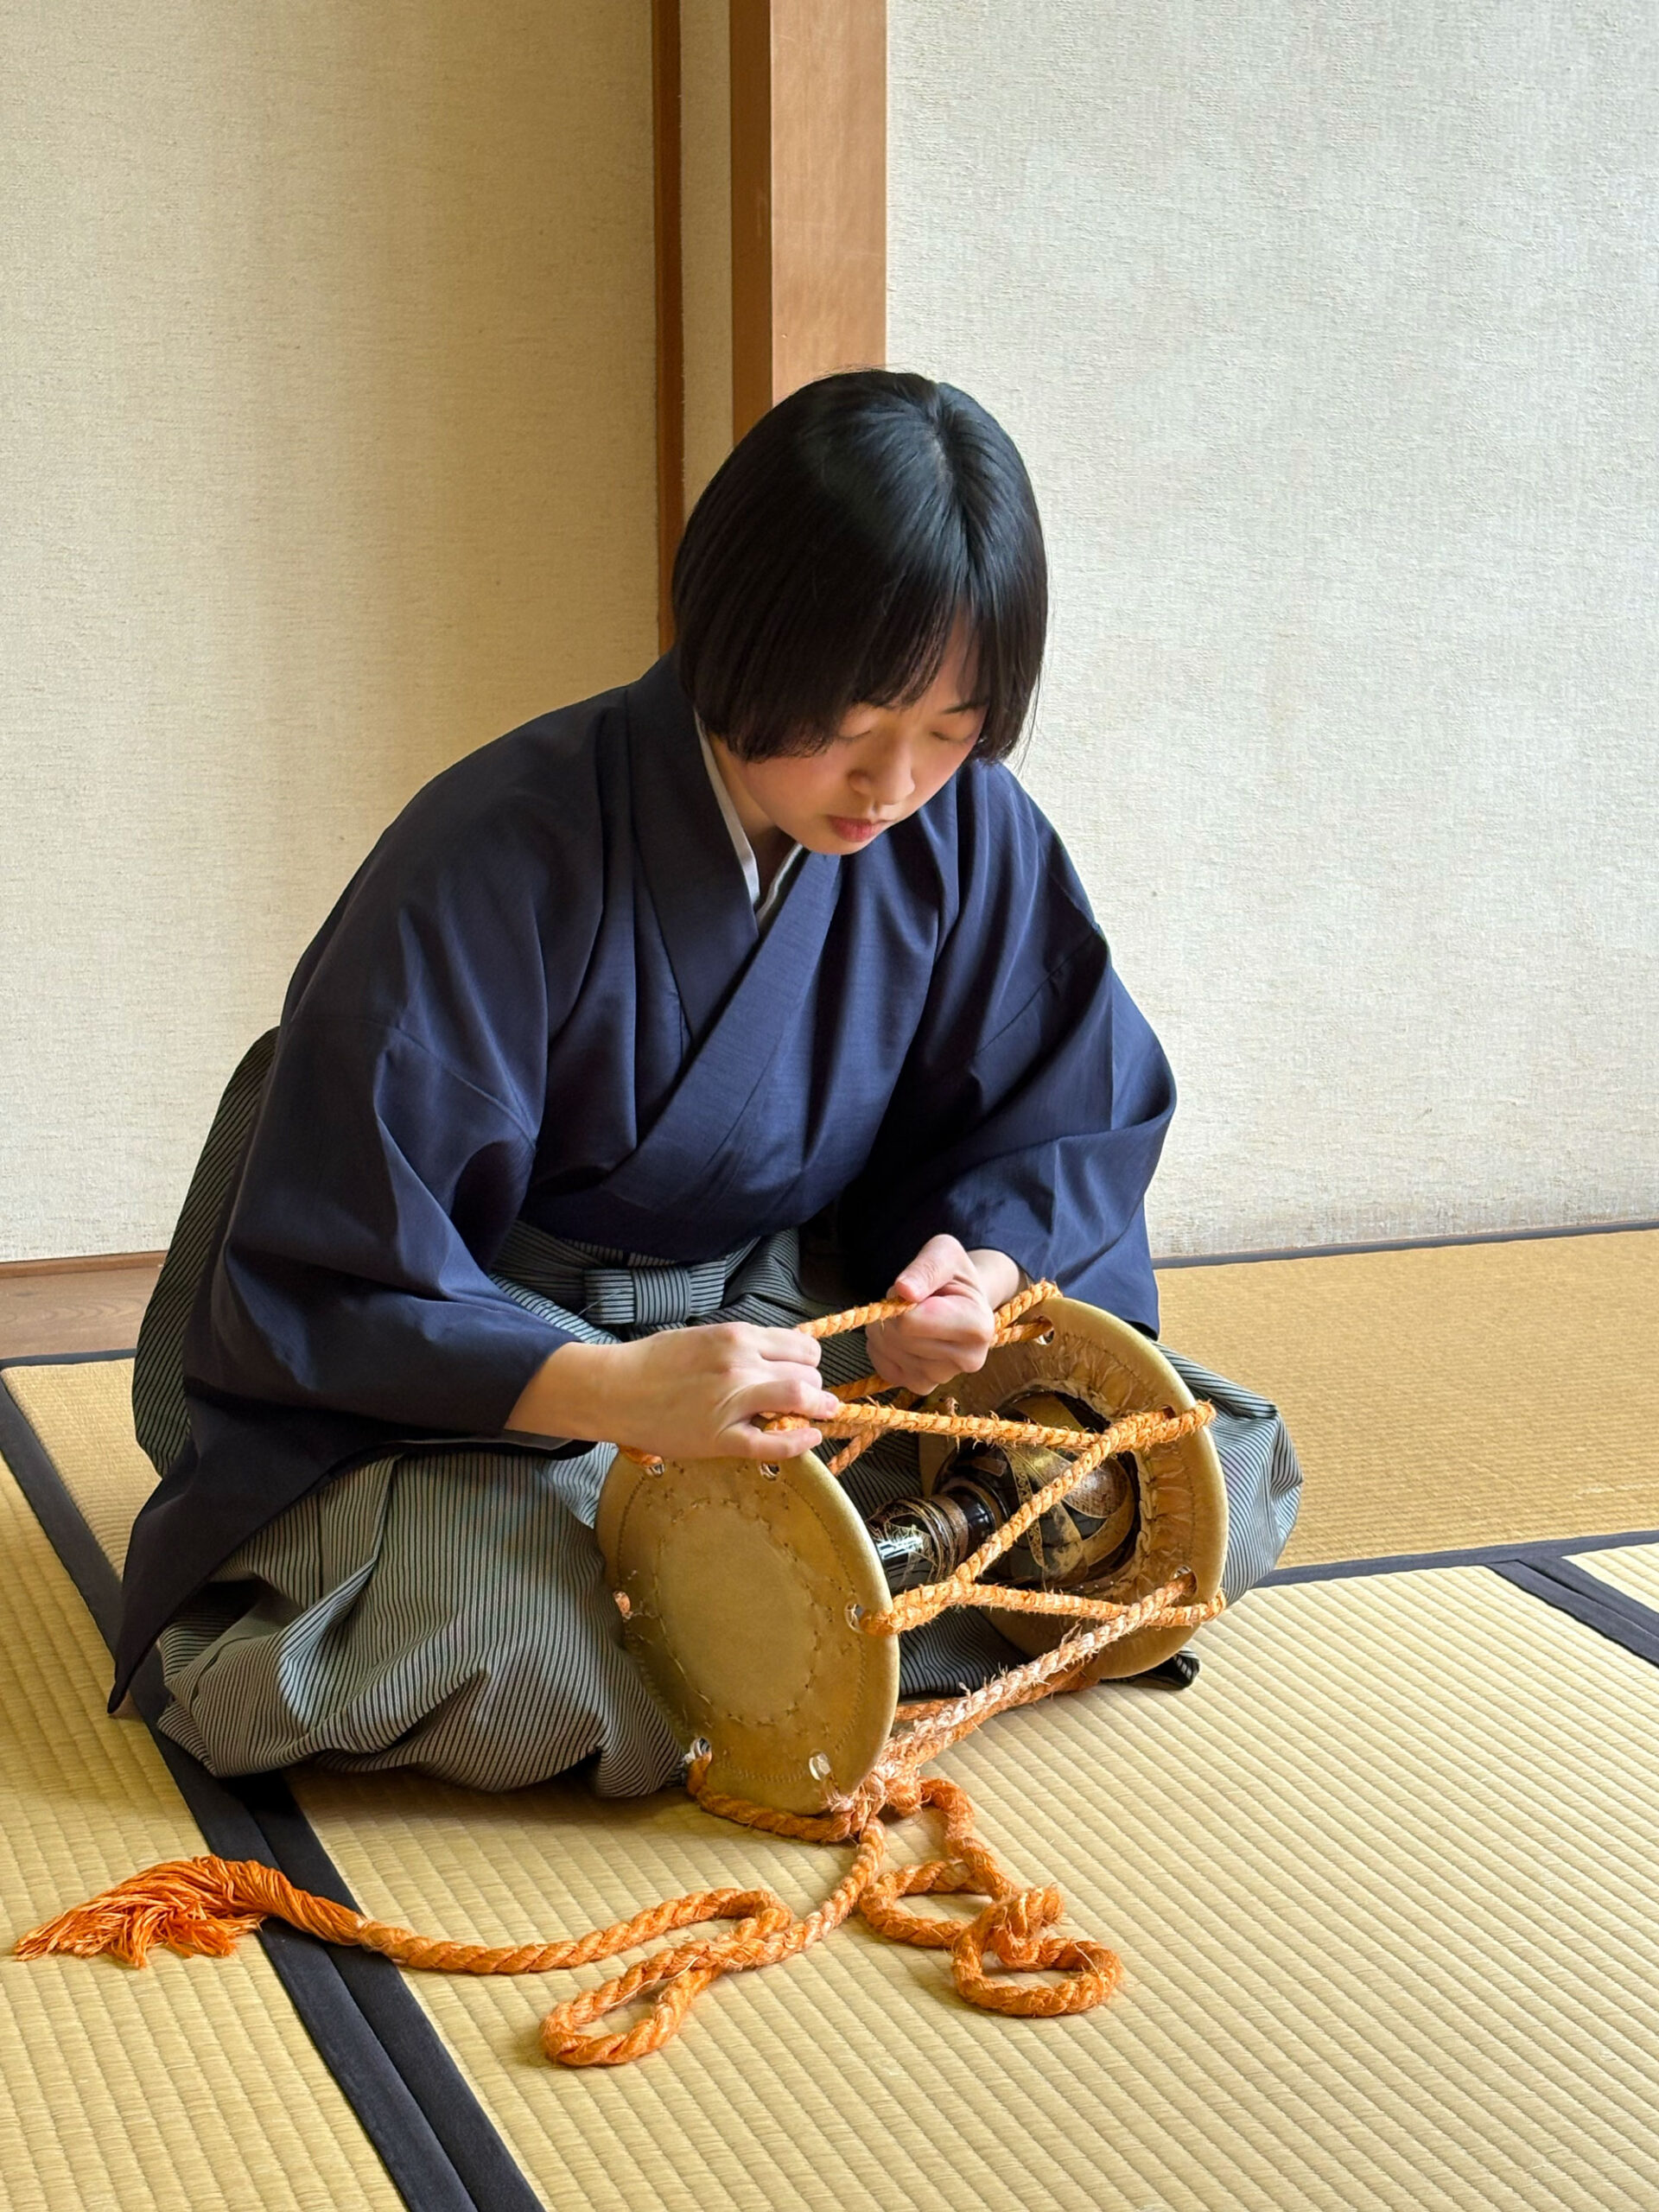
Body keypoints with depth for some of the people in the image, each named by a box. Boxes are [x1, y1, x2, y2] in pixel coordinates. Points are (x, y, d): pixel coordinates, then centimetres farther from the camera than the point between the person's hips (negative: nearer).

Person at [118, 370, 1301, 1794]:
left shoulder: (966, 827, -10)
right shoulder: (503, 857, -25)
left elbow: (1072, 1122, 2)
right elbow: (330, 1285, -24)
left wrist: (982, 1267, -21)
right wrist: (615, 1391, -39)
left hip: (794, 1313, 6)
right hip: (483, 1359, -5)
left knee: (1220, 1476, -11)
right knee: (507, 1661, -37)